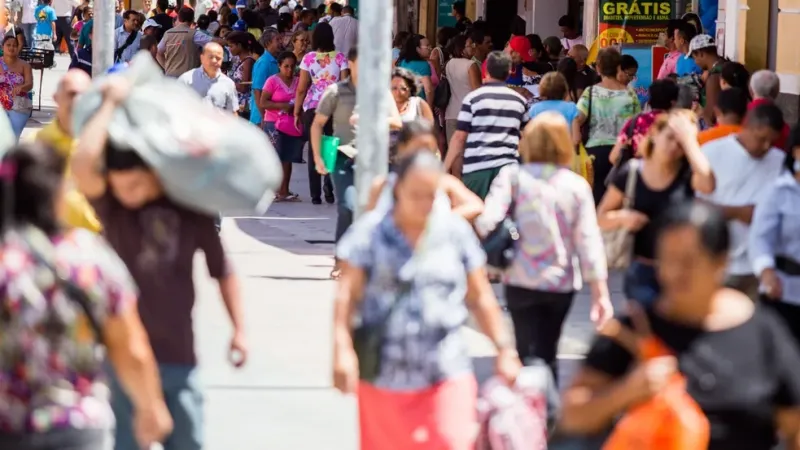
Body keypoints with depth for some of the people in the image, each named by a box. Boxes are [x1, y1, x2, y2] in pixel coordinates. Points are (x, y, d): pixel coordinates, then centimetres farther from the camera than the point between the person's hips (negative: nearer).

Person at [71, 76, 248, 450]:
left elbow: (222, 270, 10)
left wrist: (238, 329, 8)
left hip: (179, 354, 2)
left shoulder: (190, 208, -1)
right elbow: (83, 164, -26)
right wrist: (110, 103, -18)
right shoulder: (109, 205, -6)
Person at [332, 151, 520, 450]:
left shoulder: (456, 231, 3)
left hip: (447, 375, 0)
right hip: (385, 377, 0)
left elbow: (480, 298, 10)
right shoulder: (370, 232, -3)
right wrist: (343, 350, -16)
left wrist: (504, 348, 8)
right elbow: (347, 295, -6)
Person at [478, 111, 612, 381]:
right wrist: (600, 292, -2)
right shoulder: (577, 186, -3)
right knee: (547, 354, 19)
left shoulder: (512, 176, -8)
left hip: (522, 281, -2)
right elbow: (588, 240, -6)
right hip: (562, 283, 2)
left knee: (528, 356, 3)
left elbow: (487, 220, -21)